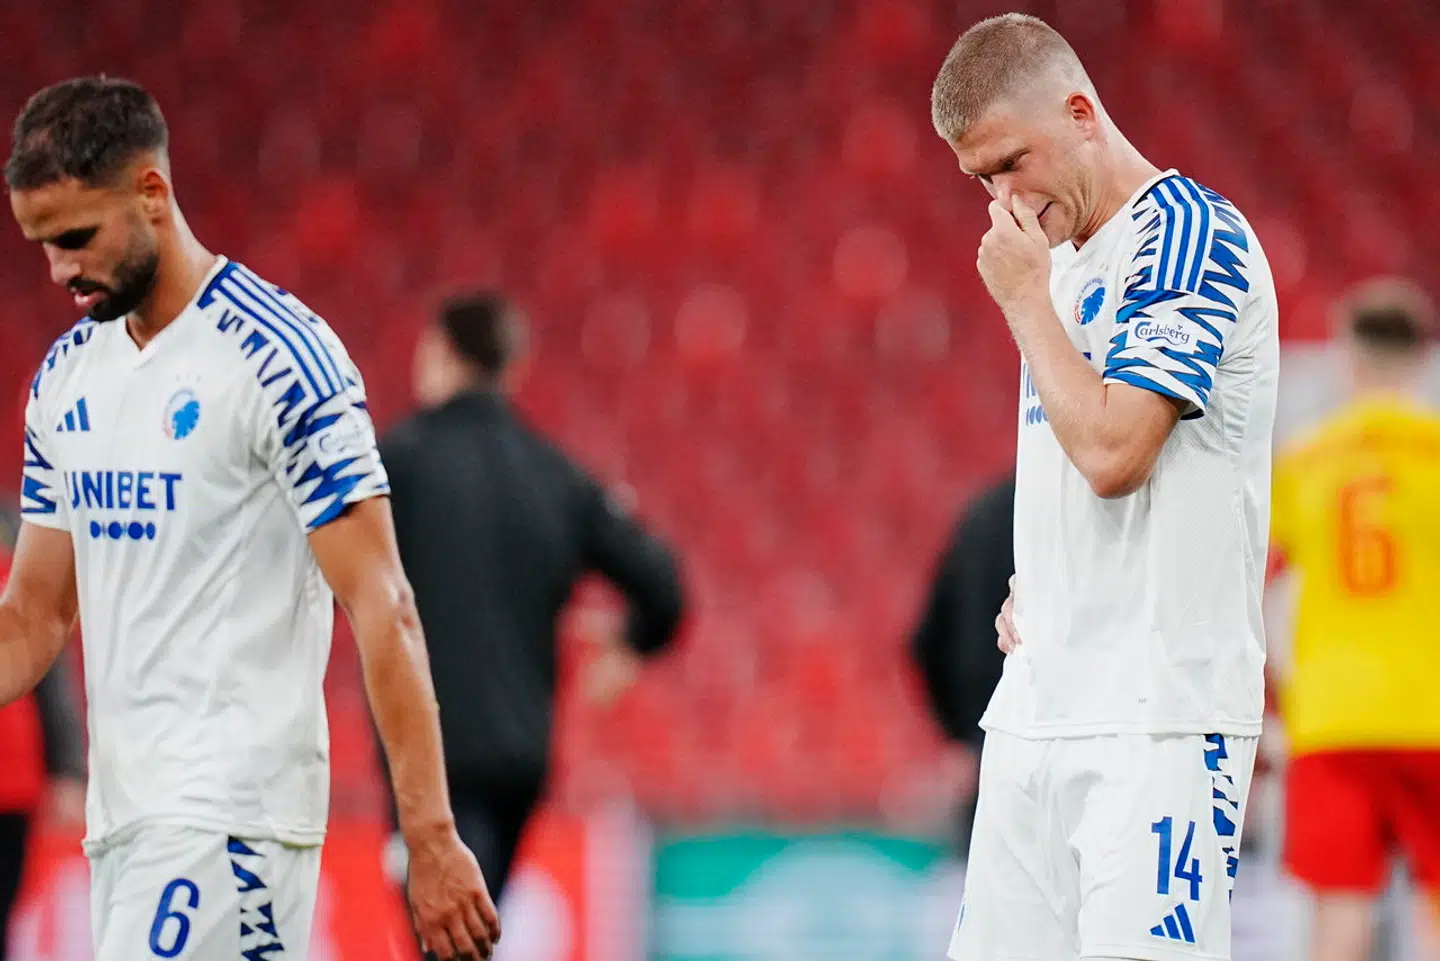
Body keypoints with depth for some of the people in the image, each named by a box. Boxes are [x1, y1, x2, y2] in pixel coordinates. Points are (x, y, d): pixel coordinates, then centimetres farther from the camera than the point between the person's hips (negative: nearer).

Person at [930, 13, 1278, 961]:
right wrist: (1031, 589, 13)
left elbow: (1111, 451, -19)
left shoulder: (1190, 232, -9)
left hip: (1159, 715, -9)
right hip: (1039, 701, 9)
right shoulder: (1062, 260, 19)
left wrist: (1025, 302, -7)